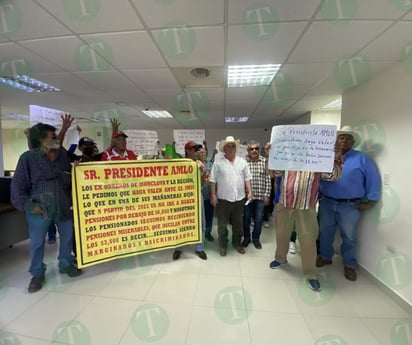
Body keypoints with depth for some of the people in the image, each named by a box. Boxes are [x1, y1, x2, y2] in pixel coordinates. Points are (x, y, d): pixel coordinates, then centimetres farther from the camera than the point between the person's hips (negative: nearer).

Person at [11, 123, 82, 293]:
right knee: (37, 242, 9)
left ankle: (65, 264, 34)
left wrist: (72, 198, 4)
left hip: (64, 205, 4)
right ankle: (37, 273, 30)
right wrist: (28, 205, -11)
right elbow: (18, 185, -6)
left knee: (68, 236, 13)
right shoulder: (28, 157, -7)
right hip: (40, 207, -3)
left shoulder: (62, 154, 4)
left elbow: (70, 177, 8)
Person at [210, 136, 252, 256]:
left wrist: (250, 192, -2)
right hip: (223, 199, -3)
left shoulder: (242, 162, 5)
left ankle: (237, 243, 37)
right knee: (222, 224, 9)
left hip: (239, 198, 3)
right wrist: (213, 195, -8)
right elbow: (213, 180, -4)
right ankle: (222, 245, 28)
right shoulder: (218, 162, -5)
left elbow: (247, 178, 7)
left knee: (238, 223, 17)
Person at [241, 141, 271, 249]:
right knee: (246, 218, 12)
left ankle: (256, 238, 32)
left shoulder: (264, 161, 0)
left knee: (259, 219, 11)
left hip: (260, 196, 1)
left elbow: (268, 179, 1)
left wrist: (267, 195, -2)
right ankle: (246, 237, 32)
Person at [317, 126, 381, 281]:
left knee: (349, 236, 11)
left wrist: (370, 202, -5)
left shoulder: (362, 158, 1)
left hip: (350, 205, -2)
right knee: (325, 232, 13)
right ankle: (325, 256, 33)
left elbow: (373, 180, -1)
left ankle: (349, 265, 30)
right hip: (326, 202, 2)